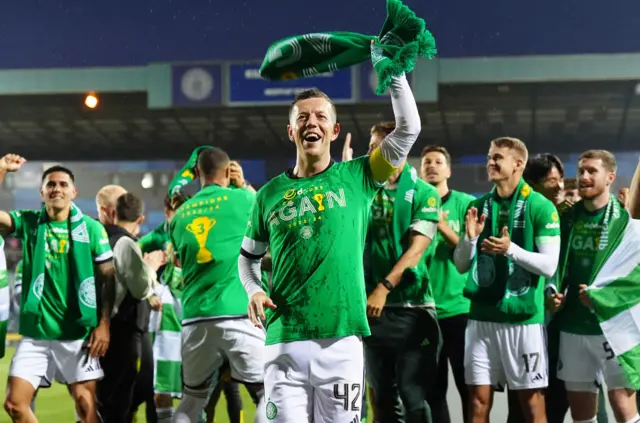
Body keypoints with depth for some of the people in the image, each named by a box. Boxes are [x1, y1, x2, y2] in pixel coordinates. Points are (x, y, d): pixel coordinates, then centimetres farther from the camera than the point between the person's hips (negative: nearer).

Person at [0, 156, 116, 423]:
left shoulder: (91, 228, 0)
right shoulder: (28, 223, 5)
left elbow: (108, 278, 1)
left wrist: (103, 325, -6)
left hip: (79, 333, -2)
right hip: (35, 333, 2)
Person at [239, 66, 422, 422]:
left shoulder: (356, 178, 5)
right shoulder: (270, 193, 11)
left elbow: (409, 128, -3)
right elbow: (249, 256, 23)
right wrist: (254, 290, 4)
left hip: (341, 339, -1)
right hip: (284, 340, 1)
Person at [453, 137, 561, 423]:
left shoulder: (540, 207, -5)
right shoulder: (478, 206, 10)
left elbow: (549, 265, -11)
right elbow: (461, 266, 11)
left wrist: (511, 249, -25)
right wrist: (470, 238, -8)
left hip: (523, 317, -4)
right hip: (481, 316, 5)